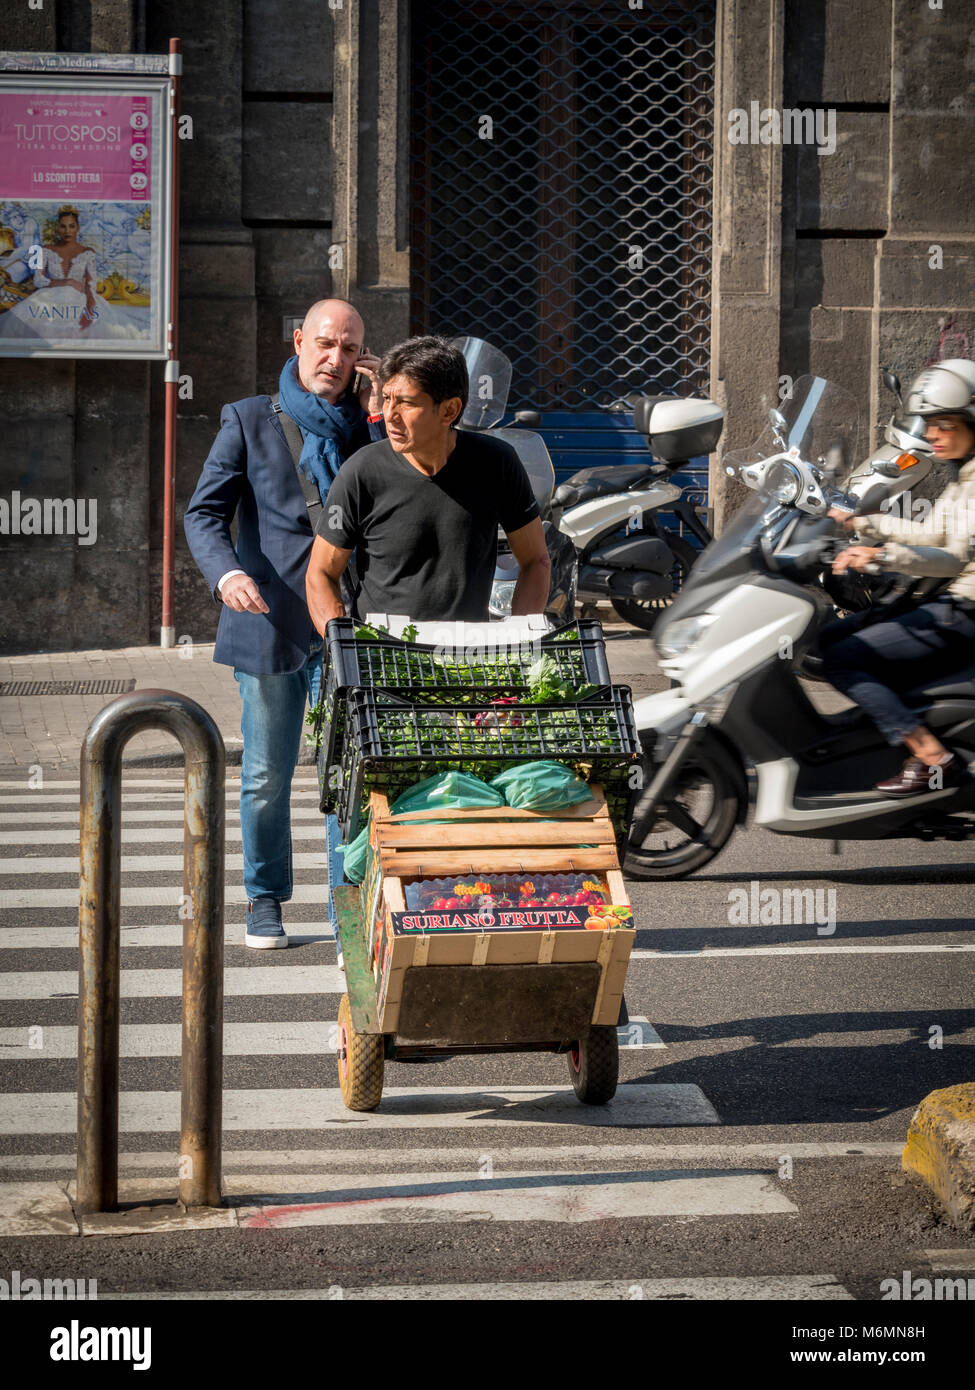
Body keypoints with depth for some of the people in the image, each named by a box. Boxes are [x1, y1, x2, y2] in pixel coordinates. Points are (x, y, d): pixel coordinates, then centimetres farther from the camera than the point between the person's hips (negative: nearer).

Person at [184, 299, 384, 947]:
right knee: (266, 775, 5)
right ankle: (266, 899, 20)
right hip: (270, 621, -1)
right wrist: (226, 572, -19)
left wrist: (377, 415, -5)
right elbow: (205, 511, 1)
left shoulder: (371, 425, 11)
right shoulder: (250, 420, 7)